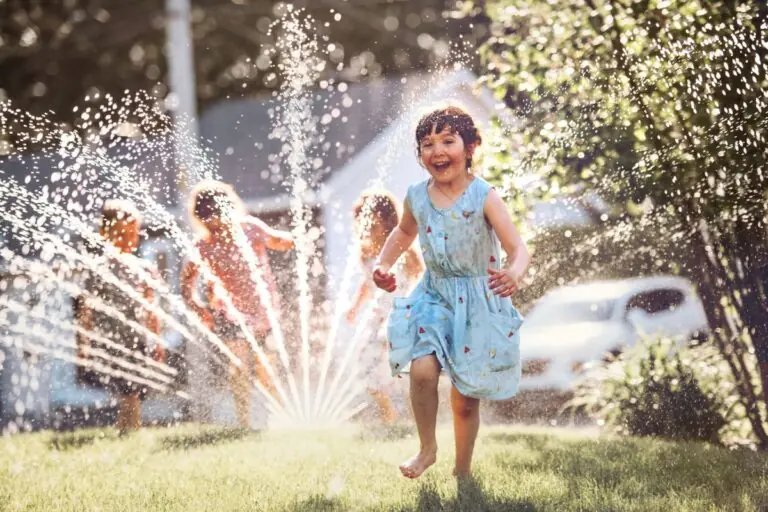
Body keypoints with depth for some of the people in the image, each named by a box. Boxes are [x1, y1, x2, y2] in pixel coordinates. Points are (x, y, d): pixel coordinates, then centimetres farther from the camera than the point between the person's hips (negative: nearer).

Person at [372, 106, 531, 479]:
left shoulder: (484, 197, -17)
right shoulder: (417, 197, -4)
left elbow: (518, 248, -25)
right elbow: (404, 232, 21)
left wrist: (514, 273, -47)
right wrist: (383, 264, 6)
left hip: (478, 302, -3)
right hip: (434, 297, 3)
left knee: (466, 400, 7)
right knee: (422, 370, -21)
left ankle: (463, 470, 30)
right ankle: (427, 448, 3)